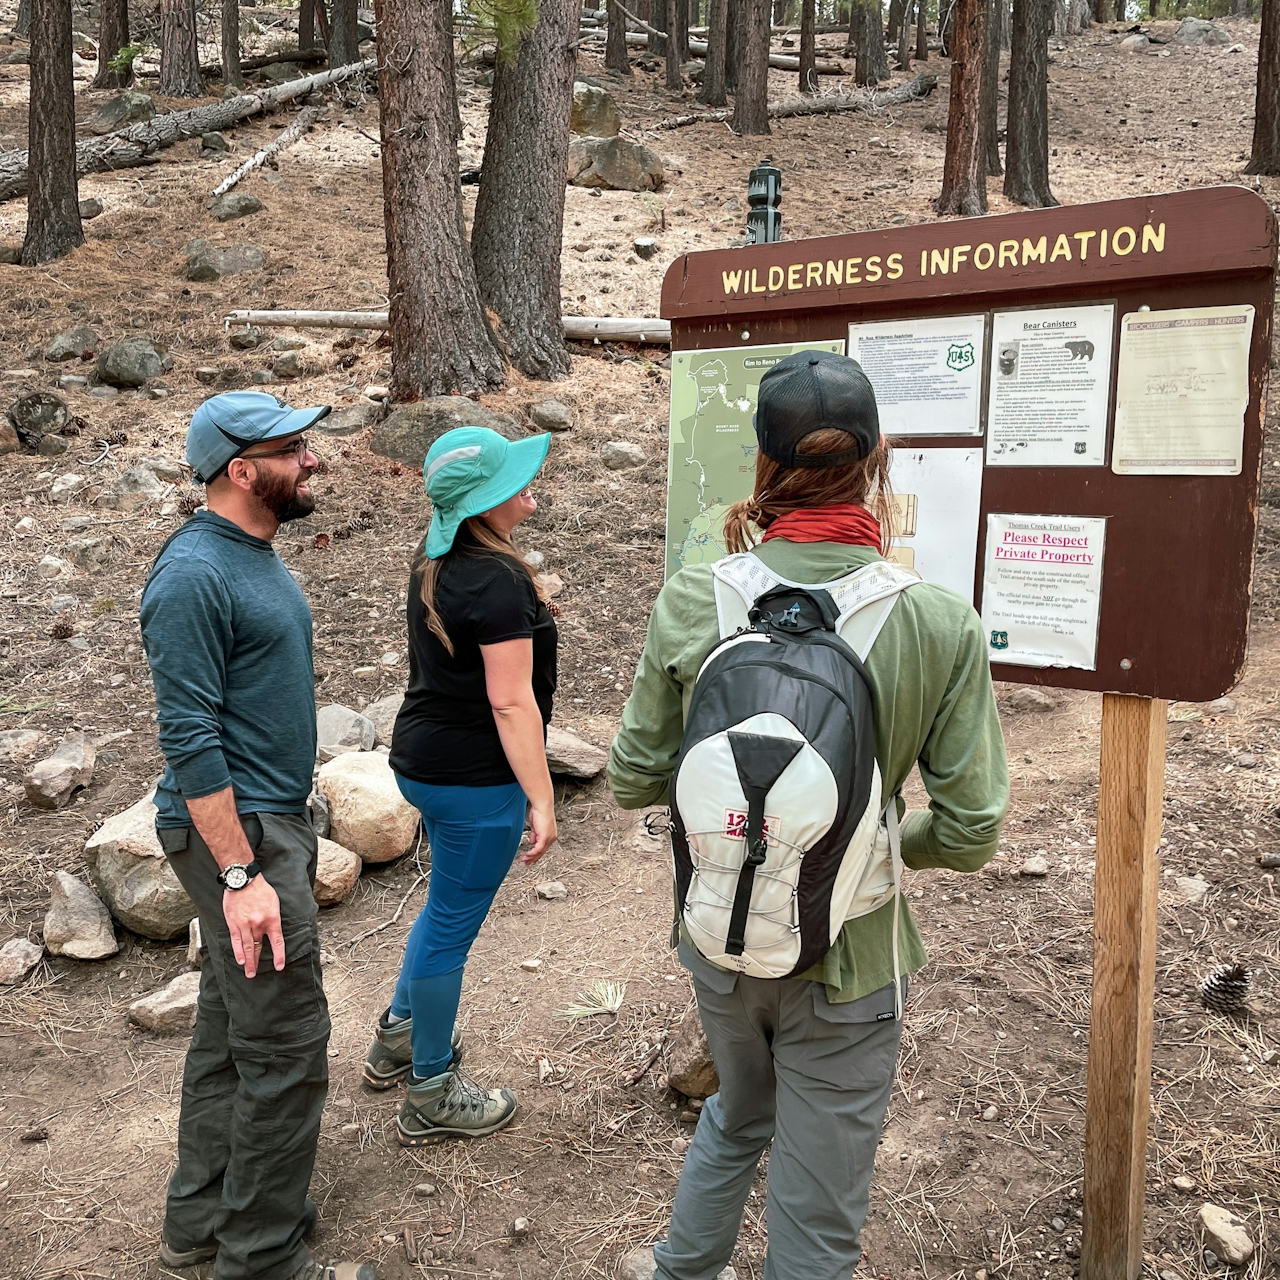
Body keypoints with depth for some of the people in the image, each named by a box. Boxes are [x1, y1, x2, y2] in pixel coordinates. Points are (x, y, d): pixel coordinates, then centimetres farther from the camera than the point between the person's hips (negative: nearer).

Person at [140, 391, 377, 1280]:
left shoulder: (256, 555, 11)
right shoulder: (195, 576, -19)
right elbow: (190, 739, -22)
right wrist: (240, 876, -23)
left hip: (272, 819, 10)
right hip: (239, 834, -10)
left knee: (231, 1030, 18)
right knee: (287, 1047, -2)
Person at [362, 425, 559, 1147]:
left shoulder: (435, 563, 5)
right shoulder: (499, 580, -23)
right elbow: (511, 701, -24)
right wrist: (541, 798, -21)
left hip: (424, 758, 9)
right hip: (476, 777, -9)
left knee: (451, 904, 27)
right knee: (453, 926, 5)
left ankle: (399, 1034, 44)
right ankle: (432, 1096, 22)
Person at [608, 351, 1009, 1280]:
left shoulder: (692, 601, -16)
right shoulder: (943, 627, -19)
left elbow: (635, 779, -6)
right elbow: (970, 833, -14)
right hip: (845, 966, -3)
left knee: (735, 1120, 34)